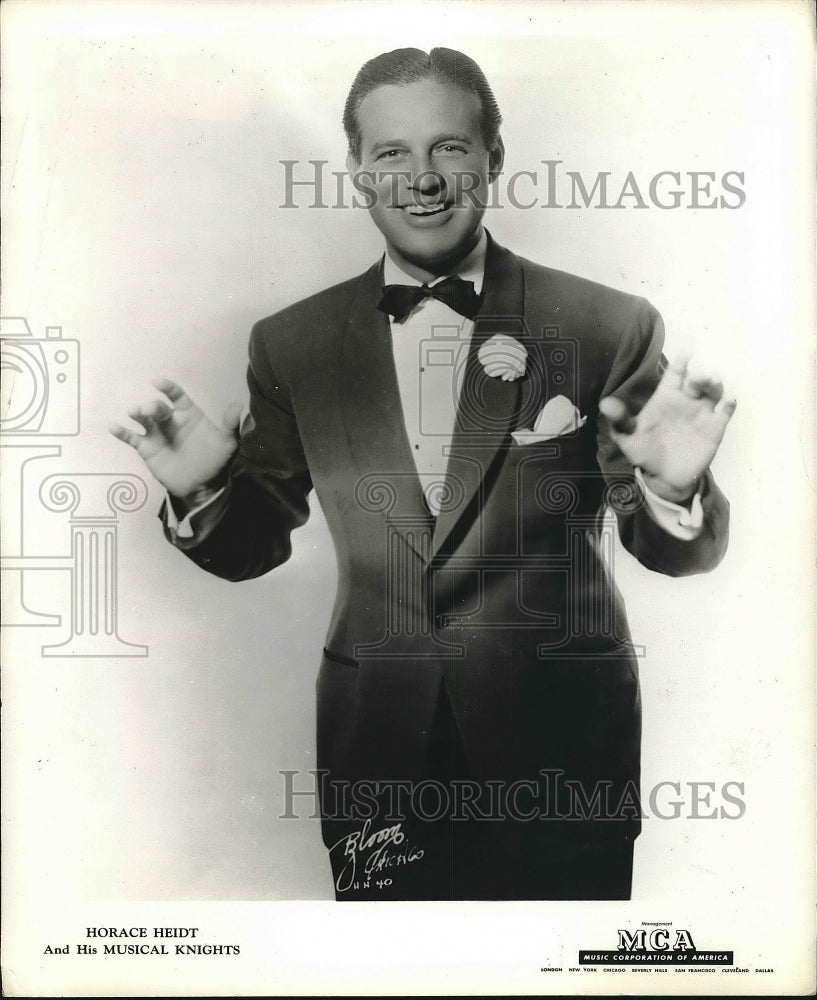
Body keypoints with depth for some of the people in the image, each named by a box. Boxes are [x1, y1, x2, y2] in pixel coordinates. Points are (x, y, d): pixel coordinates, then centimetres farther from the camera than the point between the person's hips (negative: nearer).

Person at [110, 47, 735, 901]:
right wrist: (199, 491, -16)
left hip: (561, 744, -1)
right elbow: (255, 545, 5)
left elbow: (667, 550, -4)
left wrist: (673, 490, -25)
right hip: (374, 747, 2)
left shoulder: (609, 327, -9)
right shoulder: (291, 346, -3)